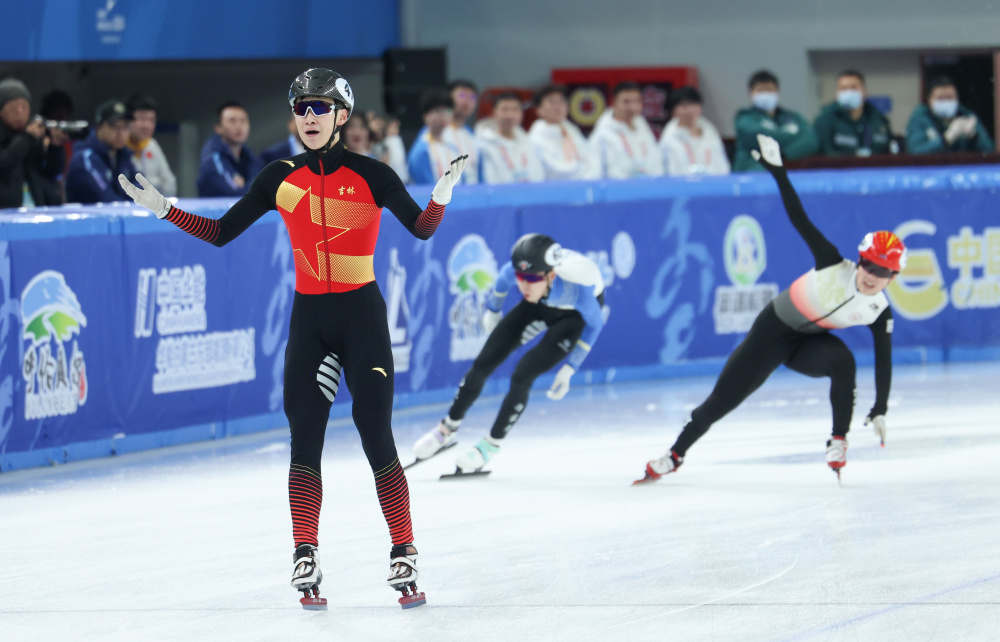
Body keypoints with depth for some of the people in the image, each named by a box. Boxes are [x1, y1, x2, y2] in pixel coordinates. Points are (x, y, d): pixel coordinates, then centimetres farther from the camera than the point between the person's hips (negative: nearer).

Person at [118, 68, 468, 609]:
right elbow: (220, 233, 8)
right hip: (308, 319, 3)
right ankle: (306, 560, 3)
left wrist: (441, 194, -35)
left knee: (377, 440, -6)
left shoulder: (370, 175, -6)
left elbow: (421, 228, -17)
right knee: (304, 442, 0)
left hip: (362, 317, -3)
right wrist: (163, 209, -1)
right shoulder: (280, 179, 4)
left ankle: (403, 558, 0)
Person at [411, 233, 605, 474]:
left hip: (575, 316, -4)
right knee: (483, 364, 1)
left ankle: (492, 445, 4)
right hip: (540, 305, 4)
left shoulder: (577, 288, -43)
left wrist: (569, 369, -17)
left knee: (521, 376, -18)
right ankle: (447, 429, 24)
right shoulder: (518, 269, -35)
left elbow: (595, 324, -21)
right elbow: (503, 279, -7)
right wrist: (492, 309, 11)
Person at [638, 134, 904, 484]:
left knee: (843, 361, -33)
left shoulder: (879, 313, -15)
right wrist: (777, 171, -32)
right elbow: (800, 220, -25)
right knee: (722, 399, -3)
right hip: (774, 329, -2)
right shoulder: (833, 267, -23)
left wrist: (879, 411, -11)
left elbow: (884, 361, -8)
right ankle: (675, 455, 18)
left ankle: (839, 442, -20)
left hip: (810, 344, 2)